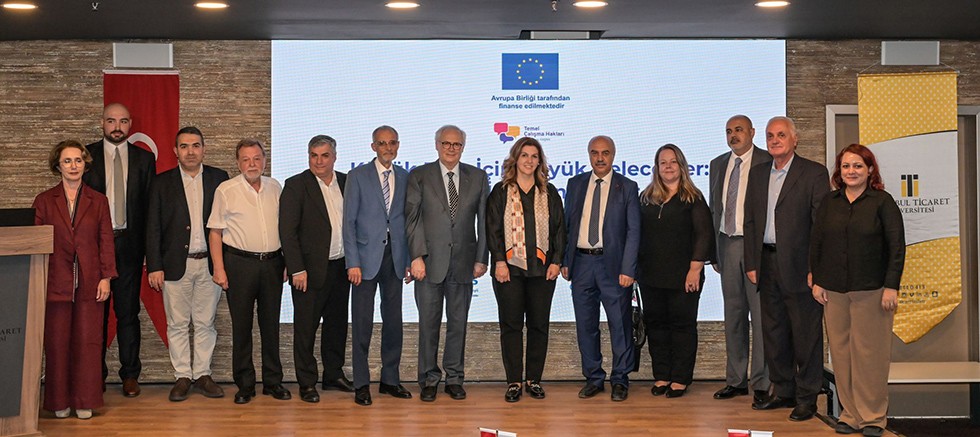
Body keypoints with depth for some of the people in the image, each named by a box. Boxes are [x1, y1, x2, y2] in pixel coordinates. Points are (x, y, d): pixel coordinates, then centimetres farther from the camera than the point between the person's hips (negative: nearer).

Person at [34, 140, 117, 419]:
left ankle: (85, 401, 11)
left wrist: (106, 277, -2)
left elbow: (106, 241, 6)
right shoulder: (44, 201, 6)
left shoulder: (98, 201, 8)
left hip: (89, 282, 0)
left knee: (87, 341, 2)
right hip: (56, 281, 0)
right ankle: (59, 401, 15)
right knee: (57, 342, 4)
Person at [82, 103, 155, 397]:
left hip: (129, 243, 0)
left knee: (128, 311, 6)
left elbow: (150, 204, 6)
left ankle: (130, 374, 14)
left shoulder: (144, 158, 7)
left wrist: (150, 246, -1)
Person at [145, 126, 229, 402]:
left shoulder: (219, 179, 5)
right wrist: (154, 266, -5)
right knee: (177, 325, 5)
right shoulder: (162, 183, 4)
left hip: (210, 264, 1)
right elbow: (153, 228, 2)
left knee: (205, 323, 8)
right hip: (176, 264, 0)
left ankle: (202, 374, 18)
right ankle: (182, 377, 15)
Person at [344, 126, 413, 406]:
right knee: (362, 323, -1)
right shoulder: (357, 176, 1)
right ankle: (361, 384, 8)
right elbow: (349, 221, -3)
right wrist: (353, 262, -10)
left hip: (395, 257, 3)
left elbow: (409, 221, 11)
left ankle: (390, 379, 19)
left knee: (393, 320, 8)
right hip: (366, 257, -3)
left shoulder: (405, 178, 10)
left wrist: (409, 260, 5)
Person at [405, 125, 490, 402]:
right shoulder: (419, 176, 3)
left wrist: (481, 259, 1)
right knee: (428, 324, 4)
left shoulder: (477, 177, 8)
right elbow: (412, 219, -2)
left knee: (458, 323, 8)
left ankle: (454, 379, 20)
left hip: (463, 262, 2)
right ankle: (428, 380, 15)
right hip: (430, 262, -2)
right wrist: (416, 256, -11)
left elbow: (484, 220, 7)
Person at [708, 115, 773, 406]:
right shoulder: (718, 165, 14)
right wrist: (714, 250, 13)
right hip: (728, 245, 6)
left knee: (760, 314, -3)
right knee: (734, 314, 11)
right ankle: (736, 380, 19)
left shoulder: (767, 163, -4)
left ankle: (761, 384, 5)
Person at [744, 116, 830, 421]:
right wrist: (751, 263, 8)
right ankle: (783, 392, 24)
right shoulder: (757, 174, 13)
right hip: (767, 264, 6)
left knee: (806, 333, 1)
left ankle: (807, 397, 12)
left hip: (799, 265, -6)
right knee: (774, 331, 12)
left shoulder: (814, 173, -4)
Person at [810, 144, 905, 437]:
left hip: (871, 291, -3)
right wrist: (817, 281, 6)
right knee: (841, 352, 4)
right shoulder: (829, 202, 9)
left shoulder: (882, 202, -2)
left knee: (870, 352, 0)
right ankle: (850, 414, 13)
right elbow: (816, 242, 12)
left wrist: (891, 286, -10)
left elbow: (897, 246, -4)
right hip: (834, 291, 4)